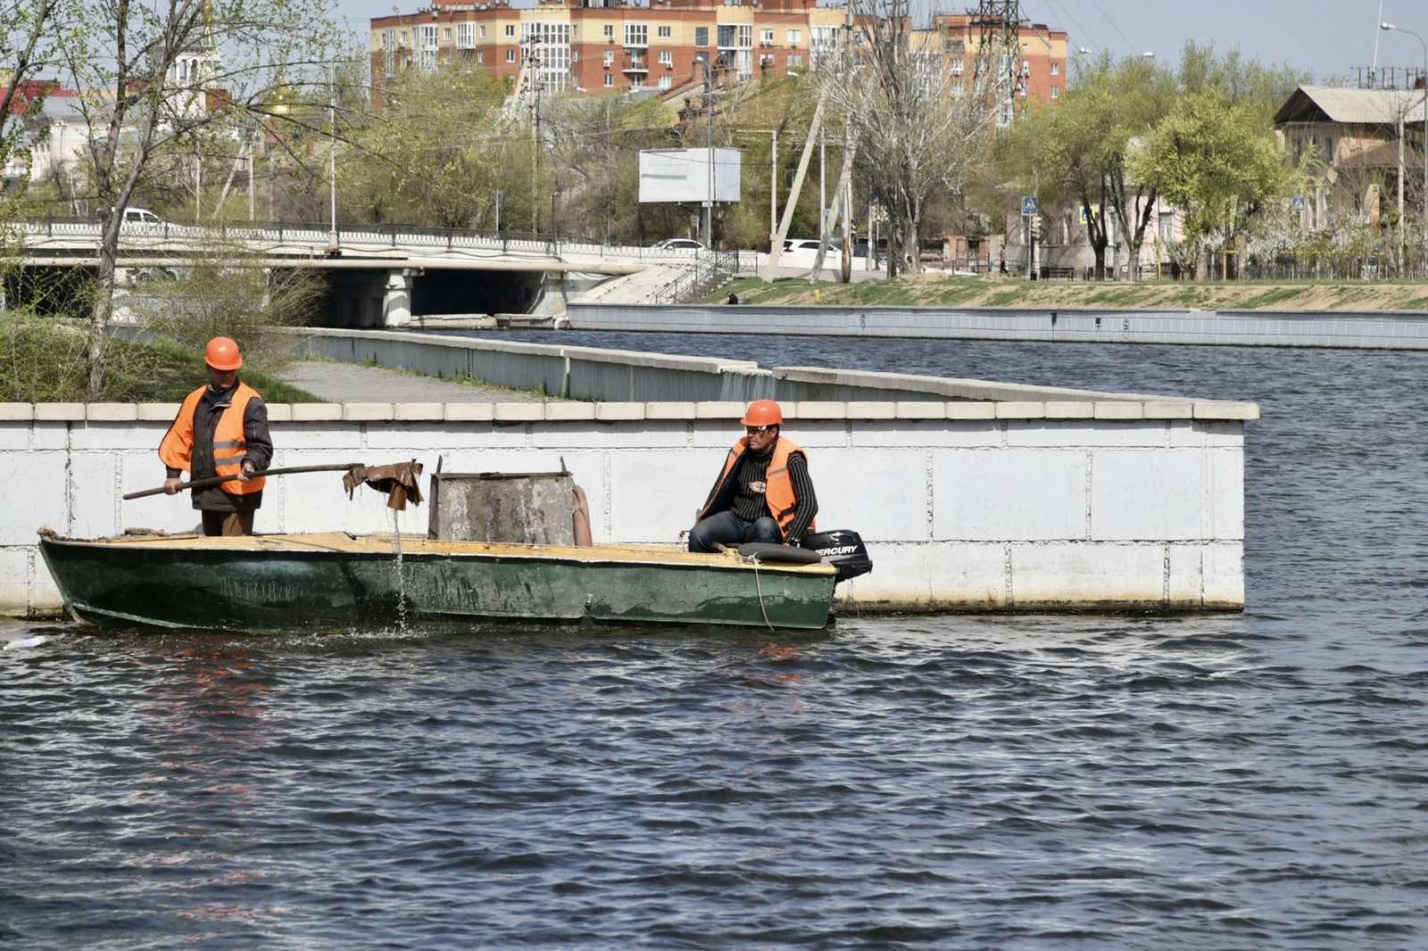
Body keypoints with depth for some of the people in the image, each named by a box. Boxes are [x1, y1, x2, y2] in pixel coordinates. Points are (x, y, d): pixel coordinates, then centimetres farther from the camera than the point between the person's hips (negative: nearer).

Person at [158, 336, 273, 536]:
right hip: (206, 494, 7)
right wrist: (173, 473, 12)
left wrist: (251, 463, -30)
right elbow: (179, 437, 19)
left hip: (237, 494, -7)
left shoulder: (250, 402, -6)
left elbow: (261, 445, -10)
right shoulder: (195, 400, 12)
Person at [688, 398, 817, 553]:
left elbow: (808, 504, -15)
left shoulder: (790, 459, -12)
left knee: (764, 527, -40)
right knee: (698, 534, -20)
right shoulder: (741, 450, 3)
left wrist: (790, 542, -25)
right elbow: (721, 490, 16)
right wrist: (701, 521, 12)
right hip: (735, 519, 5)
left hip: (769, 525, -4)